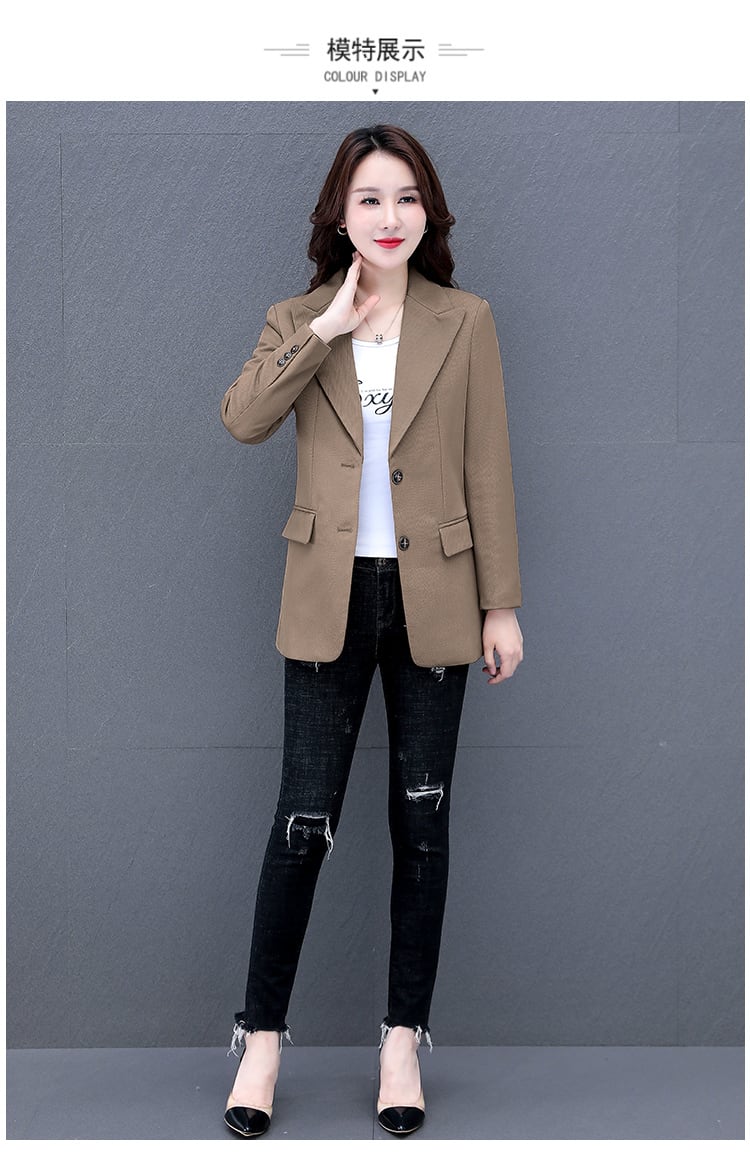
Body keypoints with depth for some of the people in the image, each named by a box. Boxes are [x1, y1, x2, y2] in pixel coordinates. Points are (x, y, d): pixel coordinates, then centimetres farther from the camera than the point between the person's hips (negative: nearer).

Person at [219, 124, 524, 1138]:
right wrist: (328, 327, -16)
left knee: (421, 819, 7)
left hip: (432, 598, 0)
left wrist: (501, 603, -1)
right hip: (331, 599, 0)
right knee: (305, 819, -1)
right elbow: (241, 420, -14)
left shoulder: (466, 321, 2)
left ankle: (404, 1038, 20)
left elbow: (489, 468, 1)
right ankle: (262, 1036, 14)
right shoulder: (298, 321, 5)